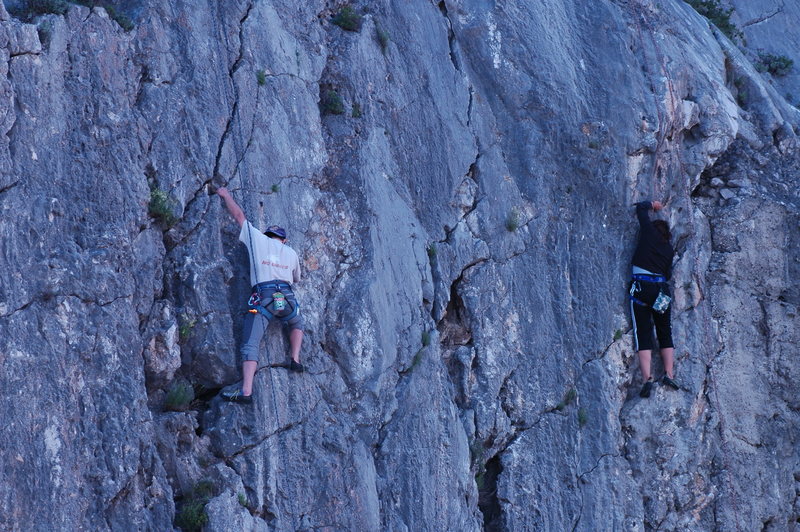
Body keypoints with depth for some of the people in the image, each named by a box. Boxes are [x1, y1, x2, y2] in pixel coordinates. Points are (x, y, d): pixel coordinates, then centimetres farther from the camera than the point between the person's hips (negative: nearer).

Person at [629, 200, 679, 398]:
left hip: (641, 286, -3)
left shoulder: (650, 232, 6)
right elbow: (668, 273, 16)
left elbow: (640, 208, 15)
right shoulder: (669, 249, 15)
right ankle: (669, 374, 5)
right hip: (661, 288, 4)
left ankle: (647, 379, -18)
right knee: (665, 334, 15)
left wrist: (652, 204, 34)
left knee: (643, 335, -7)